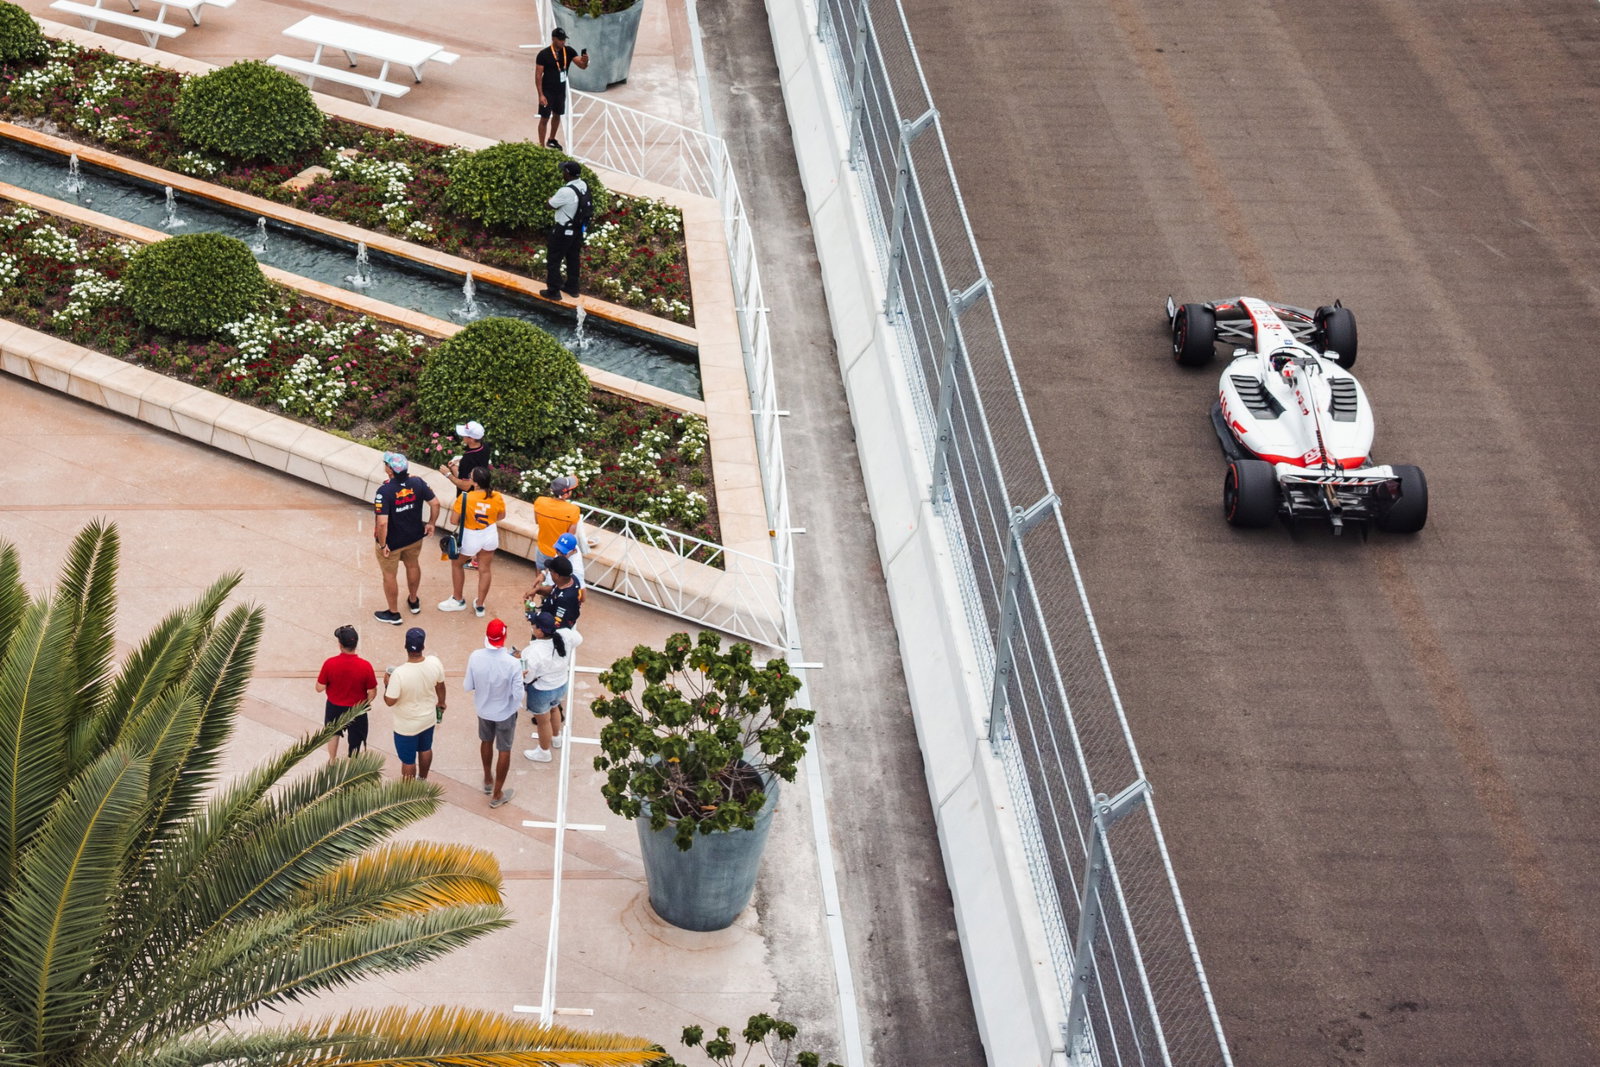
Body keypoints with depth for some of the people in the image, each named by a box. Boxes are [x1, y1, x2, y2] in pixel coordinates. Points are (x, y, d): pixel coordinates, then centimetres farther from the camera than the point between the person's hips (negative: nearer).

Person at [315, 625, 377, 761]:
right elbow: (372, 692, -15)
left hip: (334, 707, 2)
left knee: (333, 733, 31)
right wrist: (366, 702, 6)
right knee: (356, 741, 19)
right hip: (357, 709, -2)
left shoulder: (330, 663, -25)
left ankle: (332, 761, 51)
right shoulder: (365, 666, -27)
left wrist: (320, 677, 7)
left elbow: (320, 688, -14)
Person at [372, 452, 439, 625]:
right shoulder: (417, 482, -16)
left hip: (392, 542, -5)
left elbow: (382, 523, -34)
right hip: (415, 537, 5)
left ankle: (393, 614, 32)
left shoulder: (385, 491, -31)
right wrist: (431, 523, 7)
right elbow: (435, 503, -9)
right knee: (413, 565, 30)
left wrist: (382, 544, -20)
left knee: (390, 575, 16)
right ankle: (414, 602, 51)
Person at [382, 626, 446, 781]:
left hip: (407, 726, -4)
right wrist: (441, 703, 17)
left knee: (408, 760, 17)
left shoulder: (399, 673, -35)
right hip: (428, 718, 5)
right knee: (425, 749, 31)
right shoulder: (434, 663, -22)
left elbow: (390, 701, -24)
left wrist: (387, 683, -6)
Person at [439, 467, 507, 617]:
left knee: (456, 564, 24)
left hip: (470, 538, -3)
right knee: (485, 569, 20)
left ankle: (457, 600, 37)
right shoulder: (497, 498, -17)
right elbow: (501, 516, 2)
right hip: (490, 535, 3)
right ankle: (480, 605, 33)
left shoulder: (465, 498, -29)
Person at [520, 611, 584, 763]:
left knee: (543, 721, 21)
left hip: (541, 691, -6)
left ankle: (544, 752, 44)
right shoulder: (565, 636, -22)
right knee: (554, 708, 36)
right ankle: (556, 738, 60)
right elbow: (579, 639, 2)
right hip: (561, 686, 6)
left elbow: (526, 677, -25)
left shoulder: (533, 652, -37)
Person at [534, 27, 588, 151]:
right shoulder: (543, 54, -17)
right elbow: (538, 76, -14)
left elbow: (582, 66, -9)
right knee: (544, 118, 0)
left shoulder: (568, 51, -5)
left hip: (561, 90, 5)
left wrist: (585, 61, -34)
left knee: (557, 115, 20)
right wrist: (541, 95, -19)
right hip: (547, 91, -5)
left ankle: (551, 140, 40)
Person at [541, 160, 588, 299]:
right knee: (573, 258, 23)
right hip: (578, 229, 8)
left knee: (553, 260, 8)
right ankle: (572, 287, 36)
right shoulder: (584, 185, -5)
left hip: (563, 231, -8)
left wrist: (552, 198, 5)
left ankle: (553, 291, 16)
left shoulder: (566, 192, -31)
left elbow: (551, 204, -15)